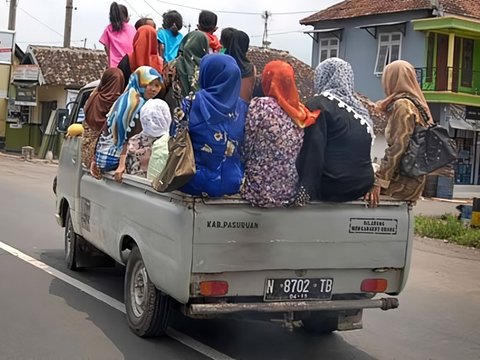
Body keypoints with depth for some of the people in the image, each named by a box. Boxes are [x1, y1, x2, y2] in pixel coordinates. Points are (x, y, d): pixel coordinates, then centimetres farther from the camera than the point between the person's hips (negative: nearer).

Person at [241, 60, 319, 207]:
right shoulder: (300, 112, 4)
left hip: (260, 188, -6)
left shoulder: (260, 105, -14)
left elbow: (246, 147, -11)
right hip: (290, 190, 6)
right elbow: (297, 156, 10)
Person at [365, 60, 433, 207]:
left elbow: (398, 147, -19)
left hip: (404, 181, -9)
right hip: (413, 179, 9)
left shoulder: (402, 105, -12)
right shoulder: (416, 104, 16)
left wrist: (379, 181, -18)